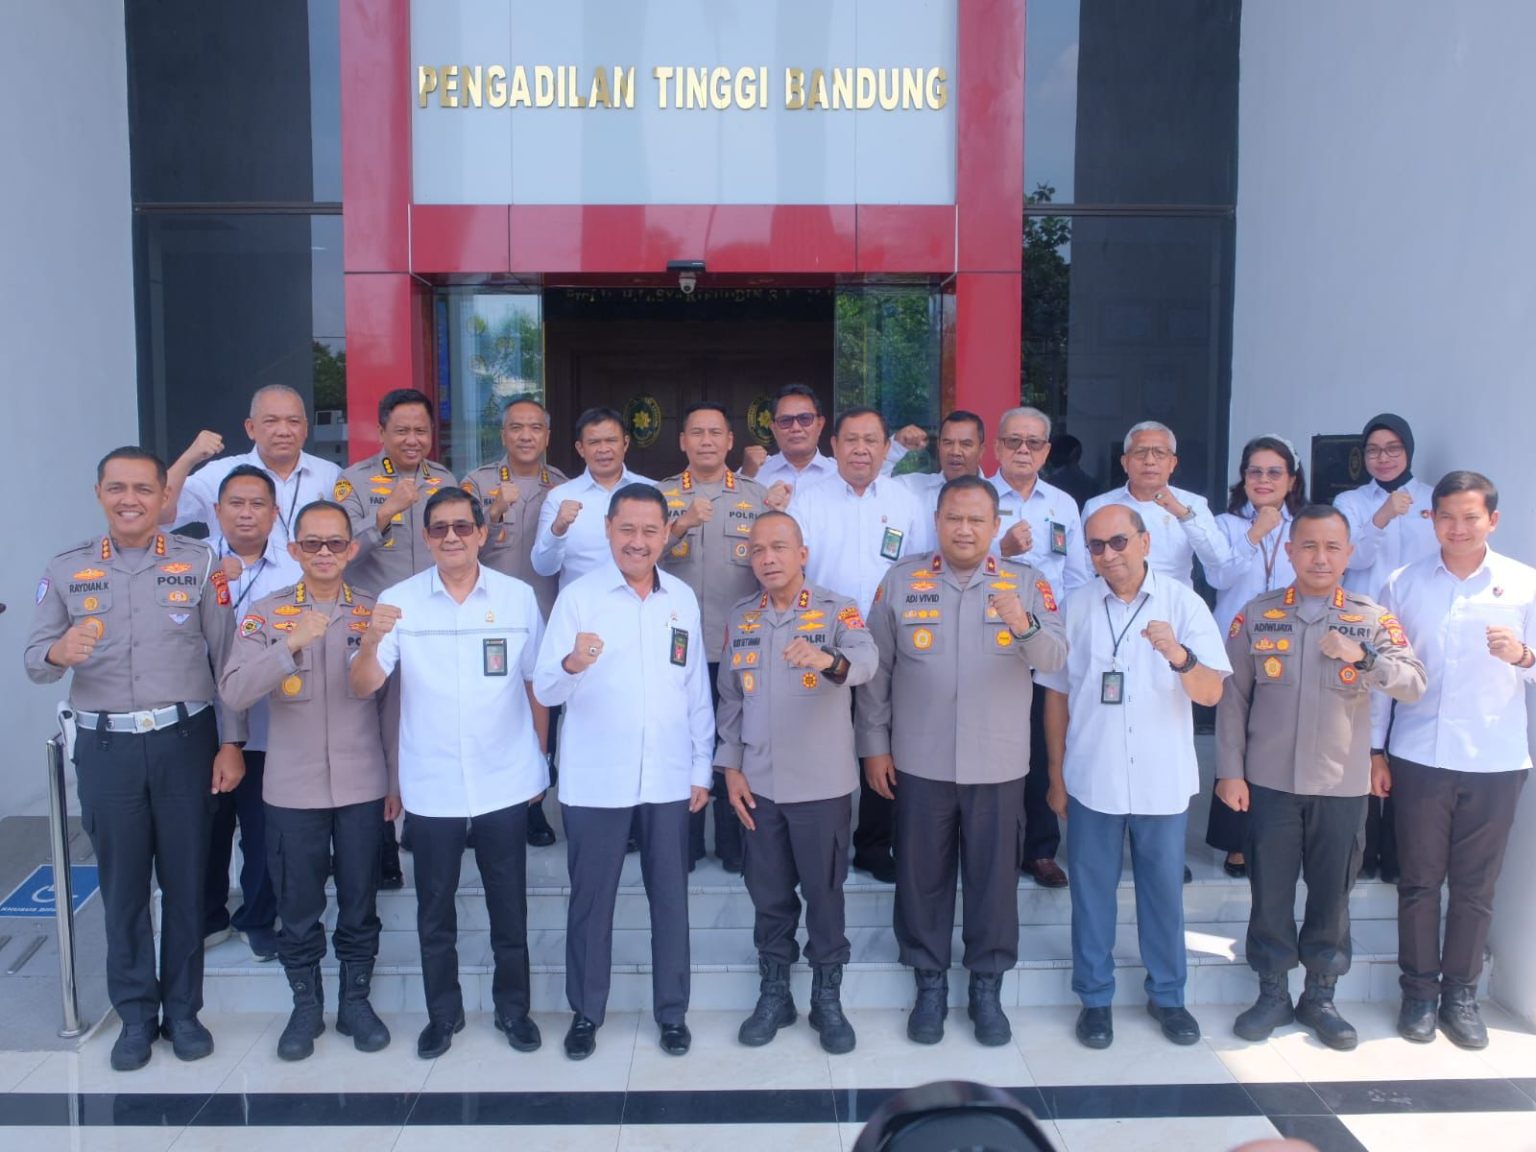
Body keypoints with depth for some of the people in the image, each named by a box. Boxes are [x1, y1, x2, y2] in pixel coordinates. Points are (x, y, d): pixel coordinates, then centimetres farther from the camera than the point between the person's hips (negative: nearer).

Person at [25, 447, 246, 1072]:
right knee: (122, 885, 10)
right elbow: (34, 661, 0)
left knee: (185, 879, 8)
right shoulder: (65, 570, 3)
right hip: (106, 746, 1)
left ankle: (183, 1009, 24)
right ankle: (136, 1013, 25)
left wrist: (230, 743, -3)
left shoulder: (199, 563, -1)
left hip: (184, 739, -1)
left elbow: (227, 658, 0)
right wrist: (58, 652, -24)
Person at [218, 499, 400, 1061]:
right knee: (298, 905, 11)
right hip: (292, 789, 0)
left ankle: (356, 999, 28)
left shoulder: (373, 613, 1)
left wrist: (396, 779, 4)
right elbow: (234, 692, -14)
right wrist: (291, 645, -28)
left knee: (360, 902, 11)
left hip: (363, 786, 1)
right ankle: (305, 1004, 29)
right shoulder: (264, 614, -2)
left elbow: (392, 704, 5)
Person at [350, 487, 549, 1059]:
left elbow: (535, 682, 5)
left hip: (505, 780, 0)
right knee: (435, 908, 14)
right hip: (431, 784, 0)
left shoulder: (518, 596, -3)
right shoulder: (398, 600, -4)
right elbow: (363, 687, -9)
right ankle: (442, 1012, 32)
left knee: (509, 904, 13)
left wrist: (542, 757, 8)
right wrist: (371, 641, -29)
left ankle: (513, 1006, 31)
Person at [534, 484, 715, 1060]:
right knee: (590, 899, 9)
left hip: (669, 778, 3)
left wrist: (702, 766, 8)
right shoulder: (578, 596, -5)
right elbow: (545, 689, -11)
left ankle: (672, 1011, 26)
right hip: (594, 780, -2)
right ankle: (585, 1012, 26)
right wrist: (572, 663, -32)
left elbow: (697, 689, 10)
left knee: (671, 898, 11)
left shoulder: (684, 598, 6)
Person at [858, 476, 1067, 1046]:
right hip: (920, 762, 0)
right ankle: (930, 984, 27)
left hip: (998, 764, 0)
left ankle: (987, 987, 27)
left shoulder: (1027, 582, 0)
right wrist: (874, 744, 1)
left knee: (994, 875, 9)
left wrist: (1025, 625, -30)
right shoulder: (901, 581, 0)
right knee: (922, 874, 10)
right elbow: (876, 670, 2)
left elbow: (1056, 658, -10)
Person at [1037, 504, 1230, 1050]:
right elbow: (1056, 695, 6)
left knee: (1164, 889, 13)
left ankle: (1167, 995, 31)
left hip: (1163, 780, 0)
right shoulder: (1075, 608, -1)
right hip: (1091, 779, 1)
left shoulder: (1182, 602, -5)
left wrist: (1179, 656, -30)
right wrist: (1057, 775, 6)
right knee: (1092, 892, 9)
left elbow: (1212, 693, -9)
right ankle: (1094, 998, 25)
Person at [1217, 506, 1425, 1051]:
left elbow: (1415, 684, -8)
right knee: (1270, 891, 8)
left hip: (1342, 785, 1)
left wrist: (1364, 657, -25)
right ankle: (1272, 992, 24)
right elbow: (1232, 697, 0)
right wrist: (1230, 771, -3)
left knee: (1332, 893, 10)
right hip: (1270, 781, 0)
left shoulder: (1371, 618, 0)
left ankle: (1320, 996, 27)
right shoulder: (1257, 614, -1)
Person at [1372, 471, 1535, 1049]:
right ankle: (1419, 991, 20)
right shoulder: (1403, 584, 2)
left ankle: (1461, 993, 23)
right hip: (1417, 757, 0)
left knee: (1475, 885, 8)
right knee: (1419, 879, 7)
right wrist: (1374, 750, 3)